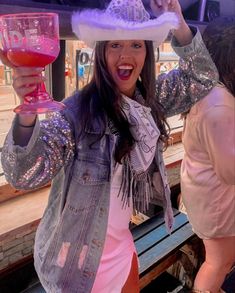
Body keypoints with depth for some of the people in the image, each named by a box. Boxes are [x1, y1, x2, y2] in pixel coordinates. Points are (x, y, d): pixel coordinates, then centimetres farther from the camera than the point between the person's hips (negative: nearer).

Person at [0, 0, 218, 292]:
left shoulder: (150, 99, -5)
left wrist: (178, 25, -13)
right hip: (80, 254, -6)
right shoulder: (79, 110, -25)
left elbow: (202, 79, 3)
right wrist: (27, 114, -51)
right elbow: (25, 174, -31)